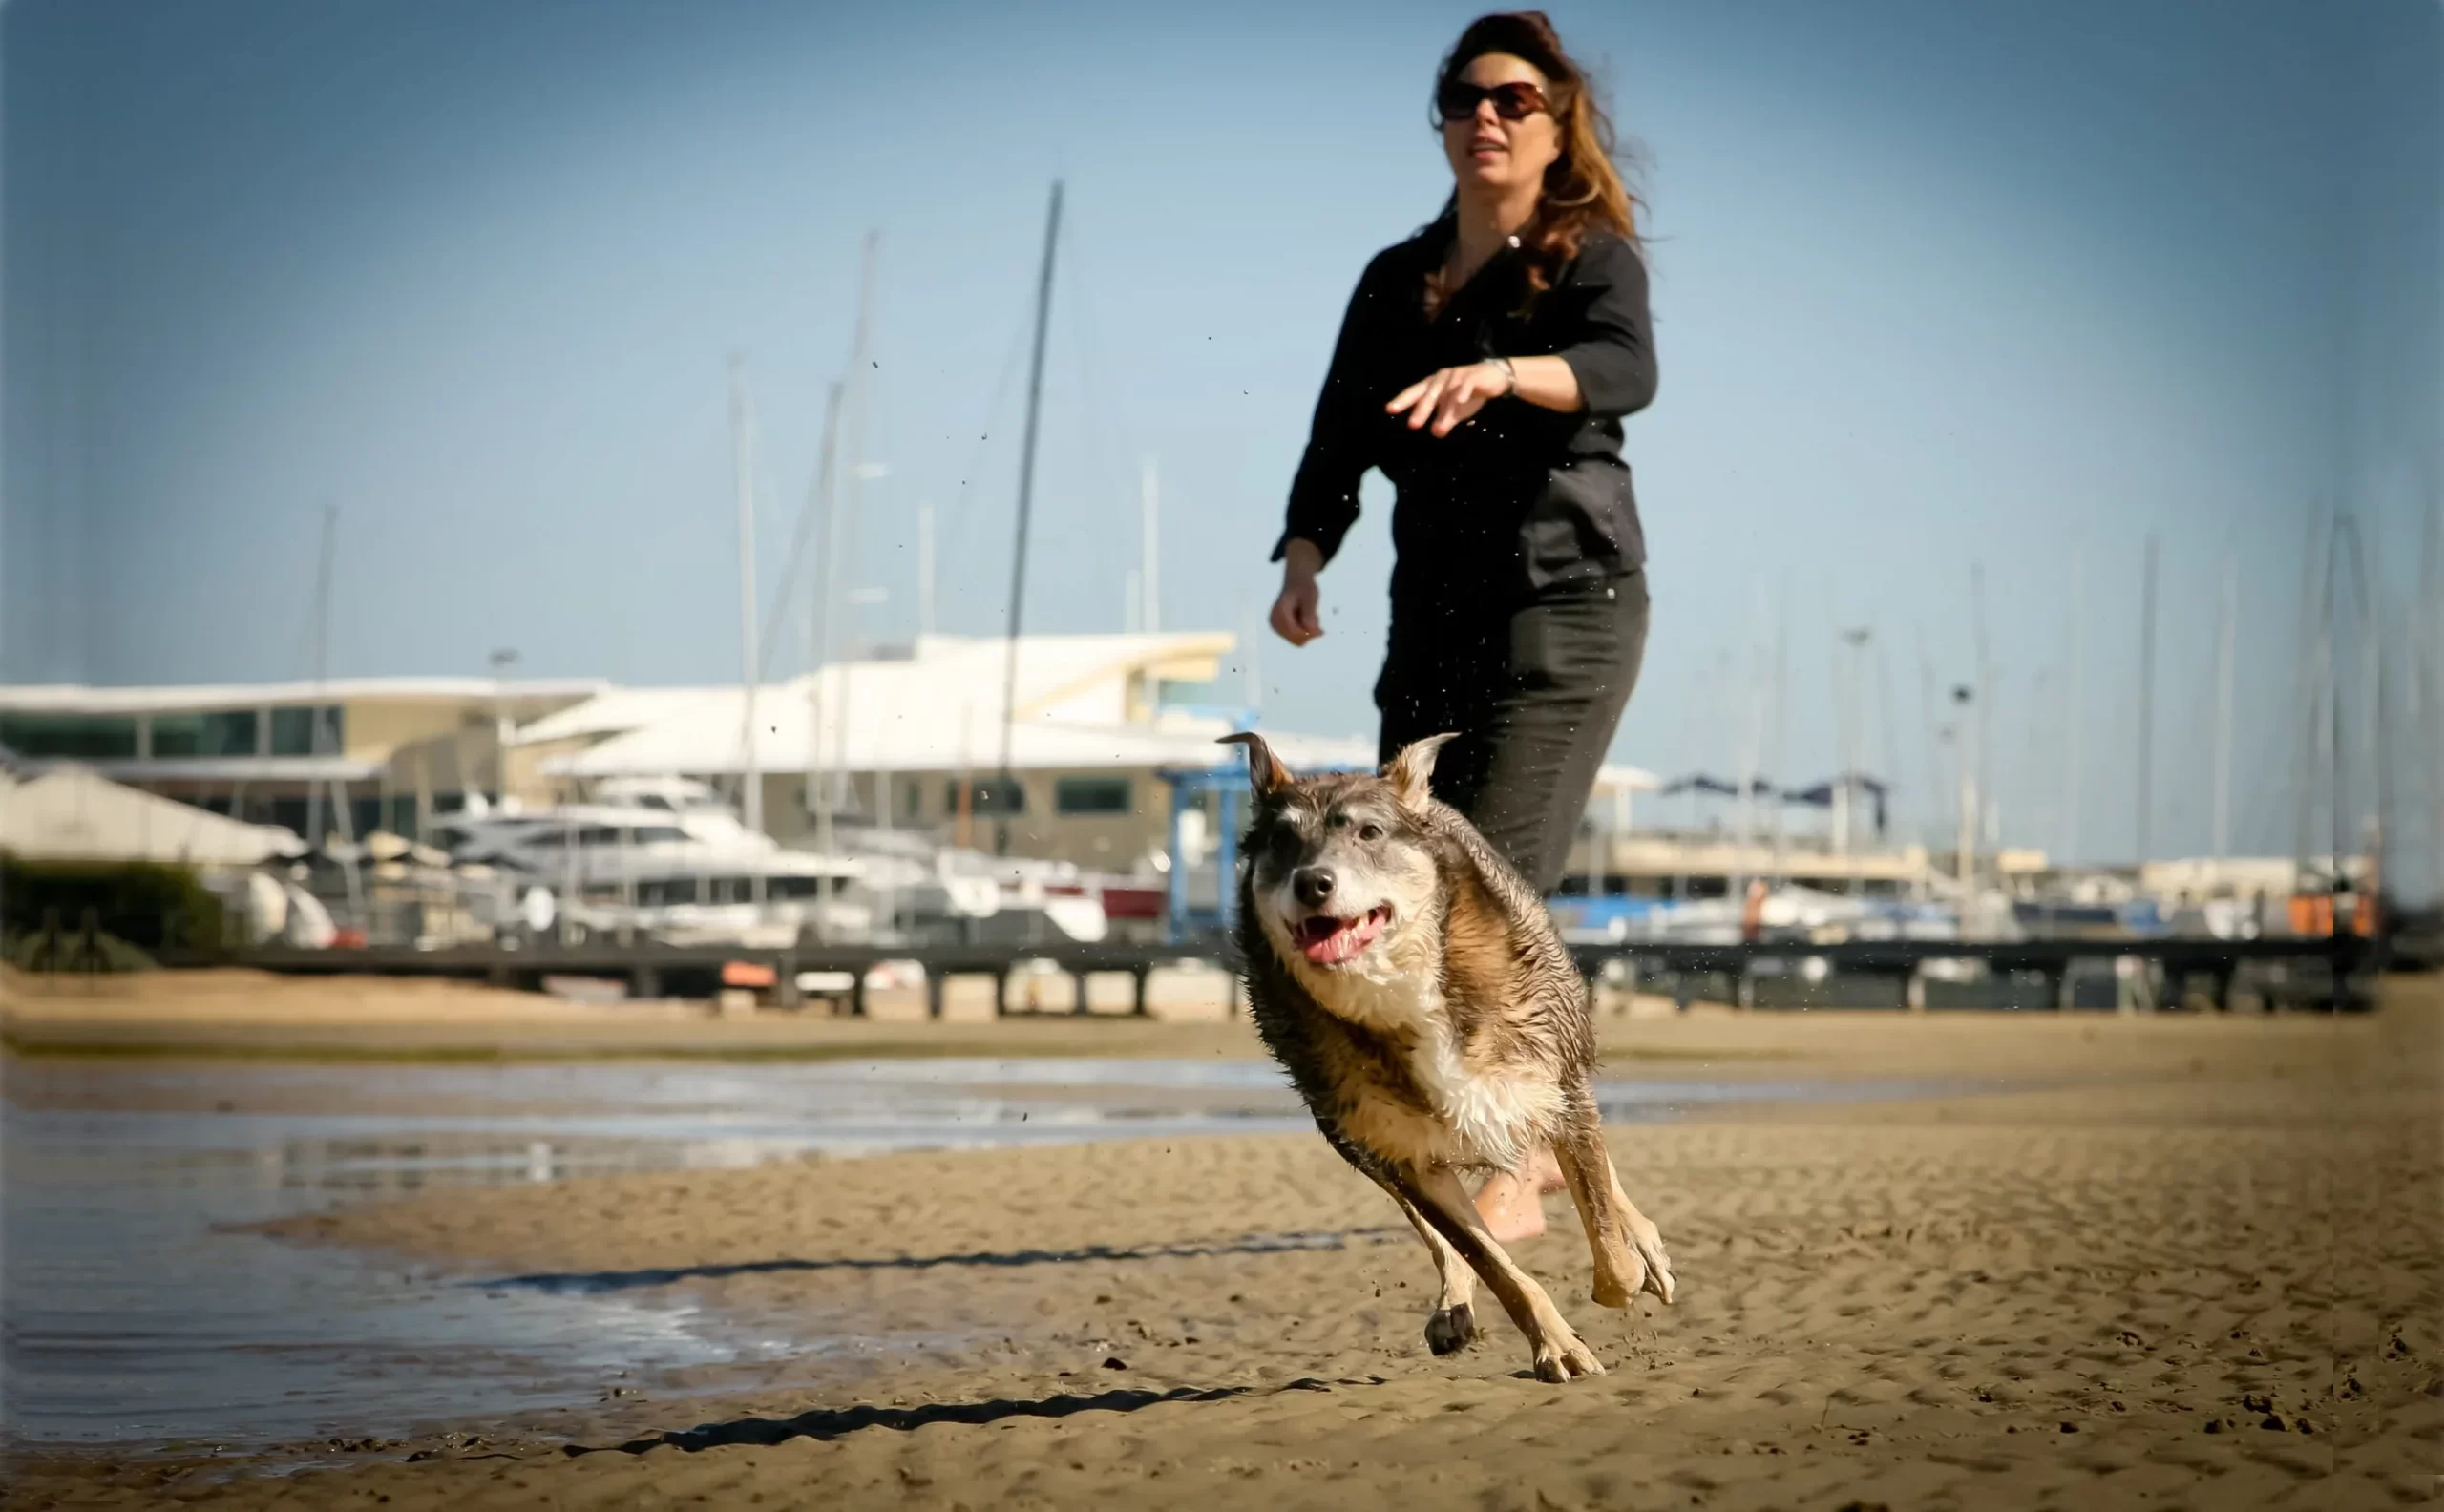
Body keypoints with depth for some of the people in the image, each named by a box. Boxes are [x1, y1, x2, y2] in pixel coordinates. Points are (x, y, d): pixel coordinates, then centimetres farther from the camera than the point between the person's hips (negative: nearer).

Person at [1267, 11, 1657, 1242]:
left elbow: (1625, 373, -24)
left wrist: (1501, 372, -43)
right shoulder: (1395, 284, 14)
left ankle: (1510, 1175, -11)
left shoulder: (1593, 260, -2)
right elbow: (1338, 445, 8)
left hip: (1568, 609, -6)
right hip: (1434, 620, 6)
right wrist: (1304, 561, -10)